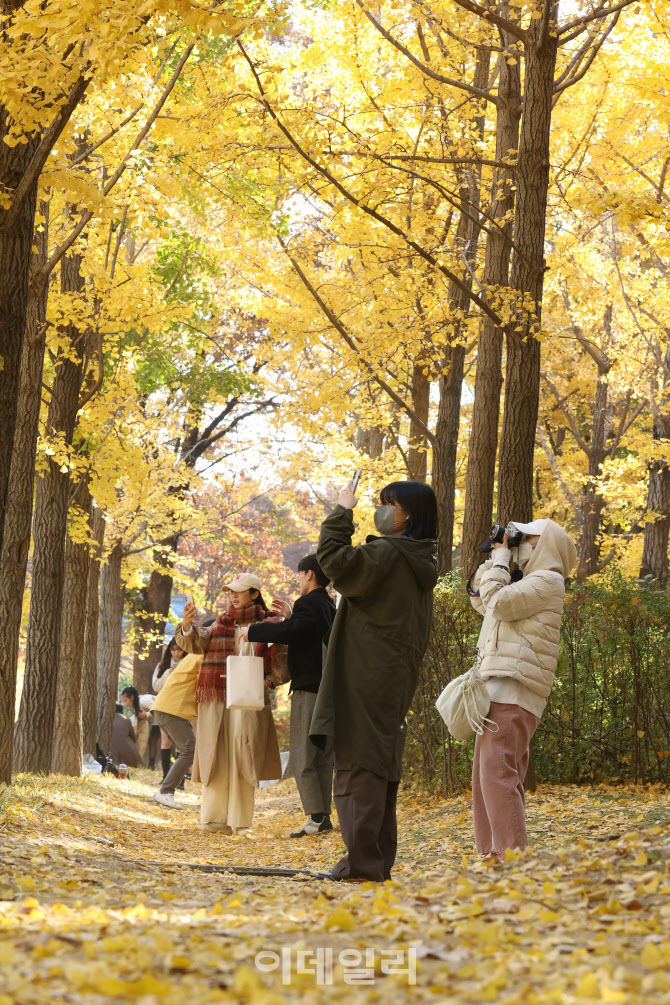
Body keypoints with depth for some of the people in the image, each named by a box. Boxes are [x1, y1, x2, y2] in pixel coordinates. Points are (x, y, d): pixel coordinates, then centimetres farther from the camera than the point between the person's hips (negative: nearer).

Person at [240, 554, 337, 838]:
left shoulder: (308, 604, -11)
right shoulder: (330, 607, 17)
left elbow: (289, 632, -27)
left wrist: (252, 631, -16)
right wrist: (291, 616, 26)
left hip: (309, 690, -9)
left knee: (302, 757, -7)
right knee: (323, 757, 10)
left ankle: (316, 817, -12)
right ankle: (324, 817, 10)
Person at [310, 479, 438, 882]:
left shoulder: (389, 553, -13)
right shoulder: (420, 563, 16)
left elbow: (335, 560, -19)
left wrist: (342, 513, -7)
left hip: (368, 679, -9)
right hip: (396, 681, 9)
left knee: (358, 766, -9)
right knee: (382, 767, 12)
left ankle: (363, 860, -13)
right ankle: (380, 861, 15)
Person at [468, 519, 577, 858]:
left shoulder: (547, 581, -6)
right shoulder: (526, 581, 25)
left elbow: (499, 603, -18)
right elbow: (480, 600, 29)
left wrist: (501, 557, -6)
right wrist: (493, 559, 18)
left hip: (514, 690, -11)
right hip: (500, 689, 11)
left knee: (498, 772, -18)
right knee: (484, 776, 11)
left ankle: (511, 854, -22)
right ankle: (492, 852, 14)